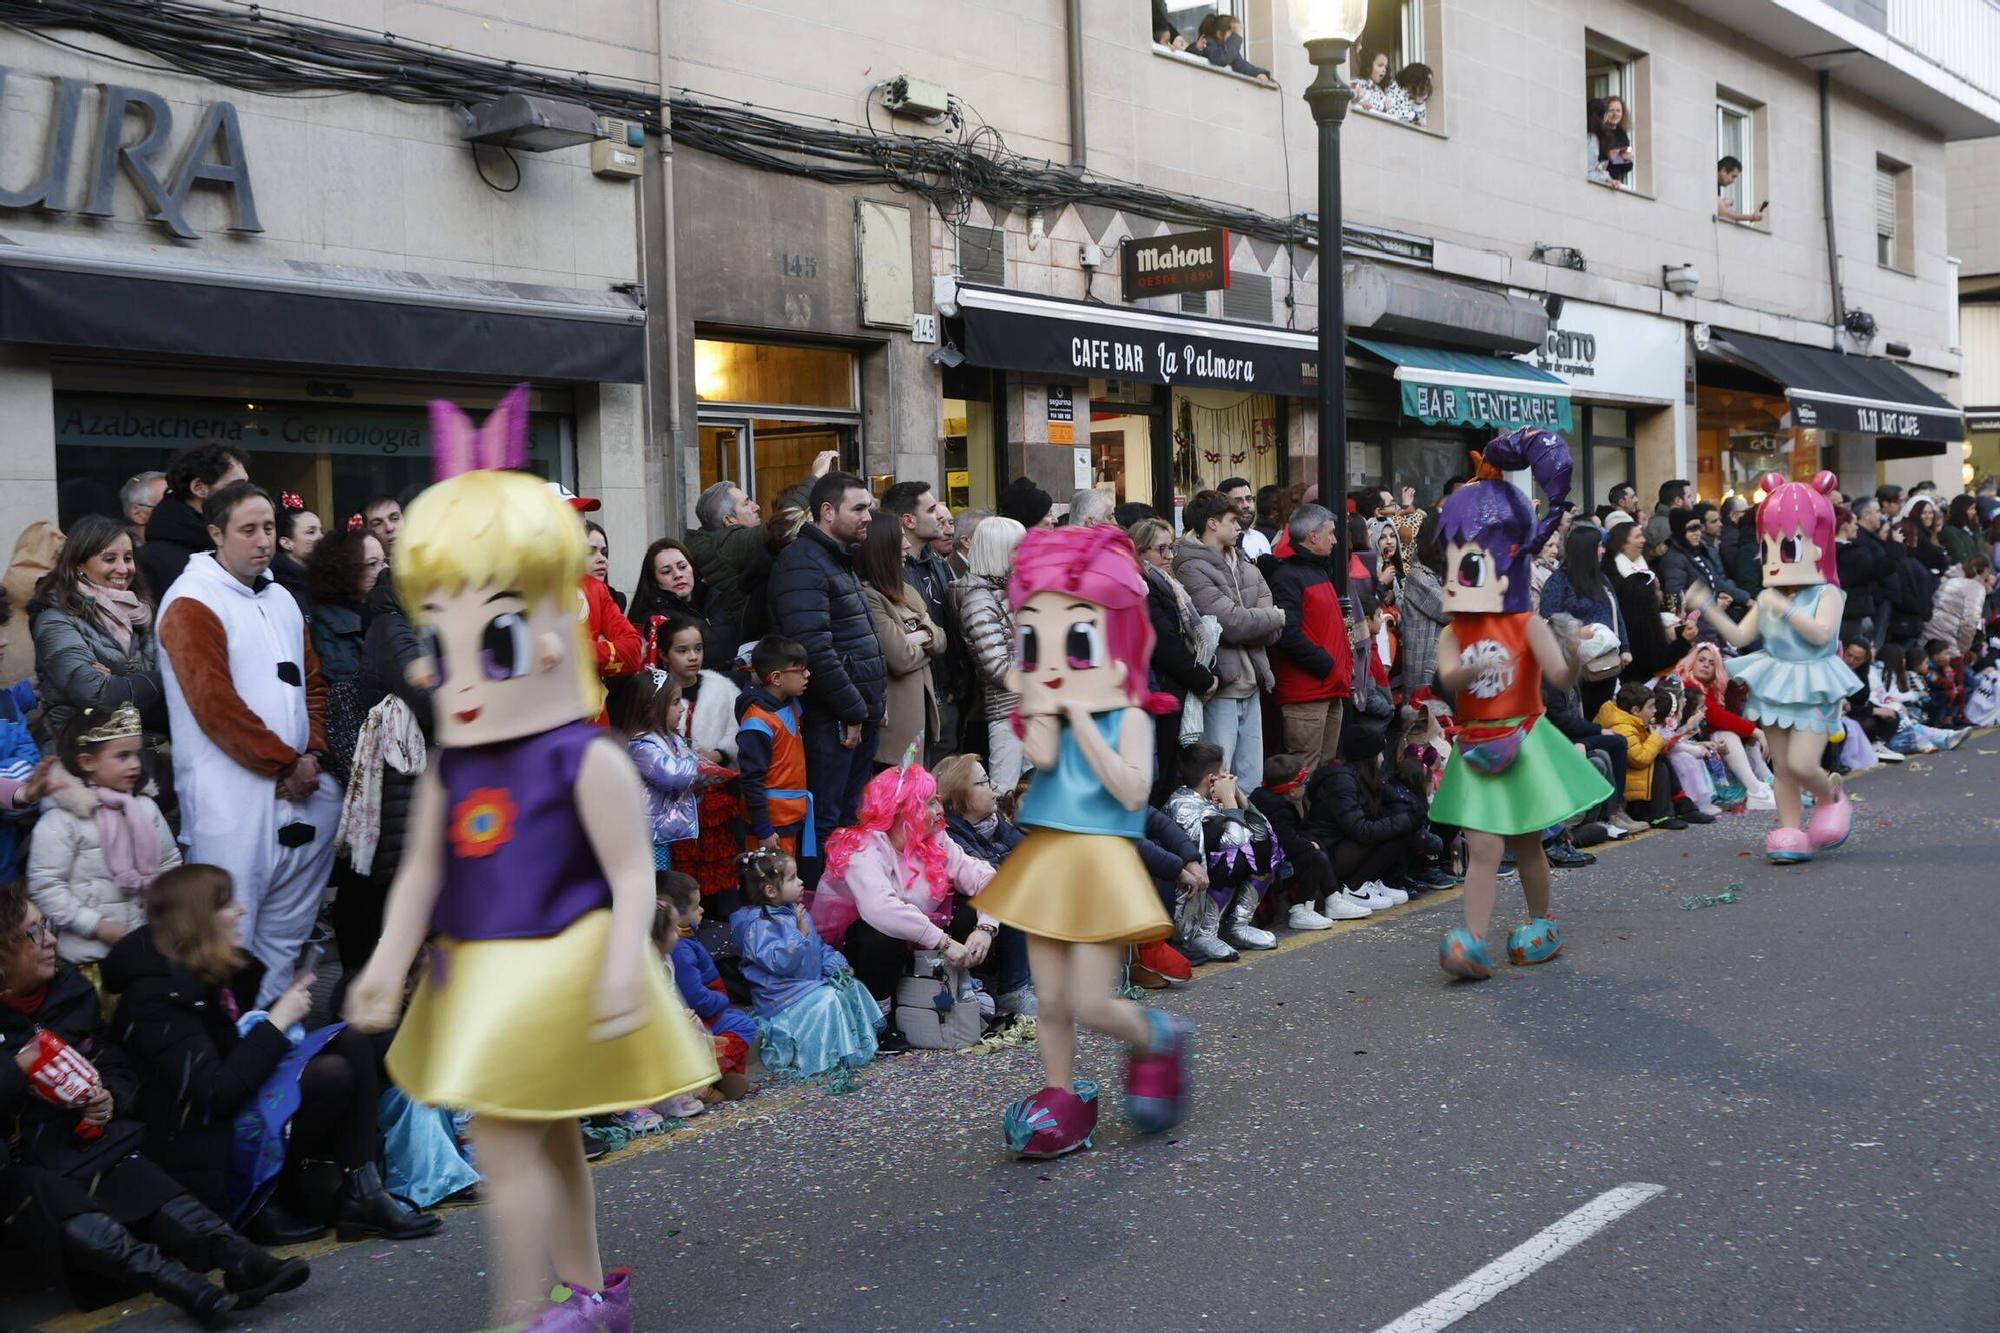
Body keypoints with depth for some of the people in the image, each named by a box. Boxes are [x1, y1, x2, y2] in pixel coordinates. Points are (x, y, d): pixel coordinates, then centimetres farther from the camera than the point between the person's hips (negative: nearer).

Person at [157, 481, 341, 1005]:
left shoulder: (280, 599, 17)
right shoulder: (192, 603, -8)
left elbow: (312, 682, 18)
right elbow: (215, 705, -15)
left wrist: (314, 755, 1)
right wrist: (286, 764, -12)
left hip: (300, 790, 8)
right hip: (232, 800, -7)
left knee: (283, 935, 14)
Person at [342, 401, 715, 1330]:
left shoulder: (586, 763, -14)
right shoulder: (451, 770, 6)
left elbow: (632, 878, -14)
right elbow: (421, 875, 10)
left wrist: (621, 972, -21)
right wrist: (387, 966, 5)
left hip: (556, 969, -8)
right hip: (480, 973, 8)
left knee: (504, 1136, -9)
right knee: (549, 1138, 18)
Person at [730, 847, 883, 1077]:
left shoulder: (794, 912, 10)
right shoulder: (756, 925, -20)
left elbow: (820, 946, 18)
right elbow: (779, 962, -31)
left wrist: (837, 966, 1)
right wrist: (800, 932, -33)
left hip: (815, 982, 10)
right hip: (784, 994, -10)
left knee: (853, 987, 3)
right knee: (828, 1001, -26)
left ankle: (866, 1039, 7)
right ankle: (842, 1054, -17)